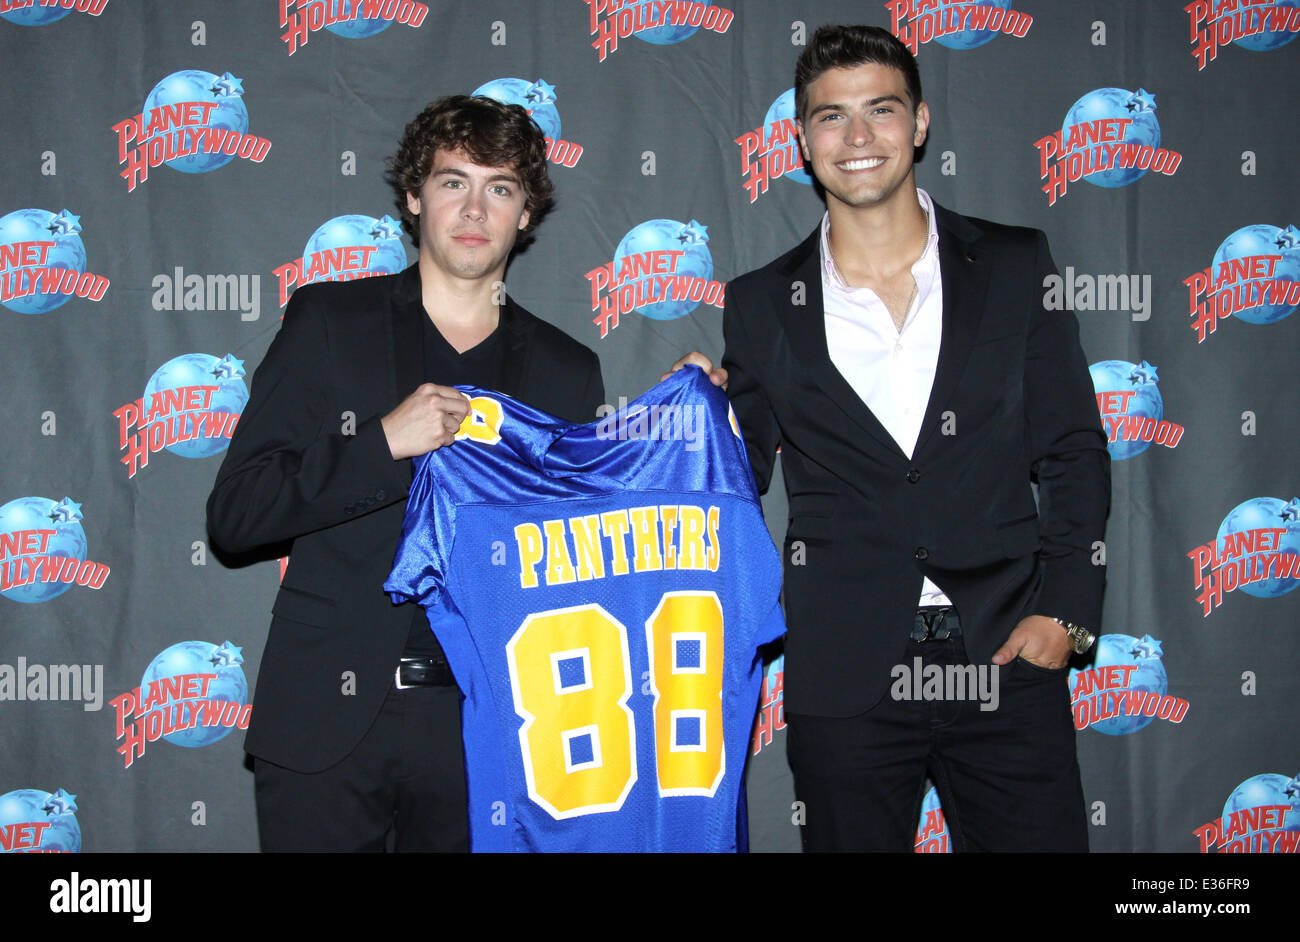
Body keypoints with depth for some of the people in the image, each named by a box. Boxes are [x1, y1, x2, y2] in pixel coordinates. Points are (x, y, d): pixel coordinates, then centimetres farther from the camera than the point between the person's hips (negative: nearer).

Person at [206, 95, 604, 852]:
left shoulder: (568, 371, 9)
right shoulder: (327, 322, 4)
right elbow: (235, 513, -2)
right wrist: (384, 443, -13)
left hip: (480, 732, 1)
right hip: (328, 720, -1)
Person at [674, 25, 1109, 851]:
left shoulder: (1014, 267, 6)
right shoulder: (763, 305, 6)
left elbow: (1074, 454, 5)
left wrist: (1065, 610, -4)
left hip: (1006, 656, 0)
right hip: (845, 675, 0)